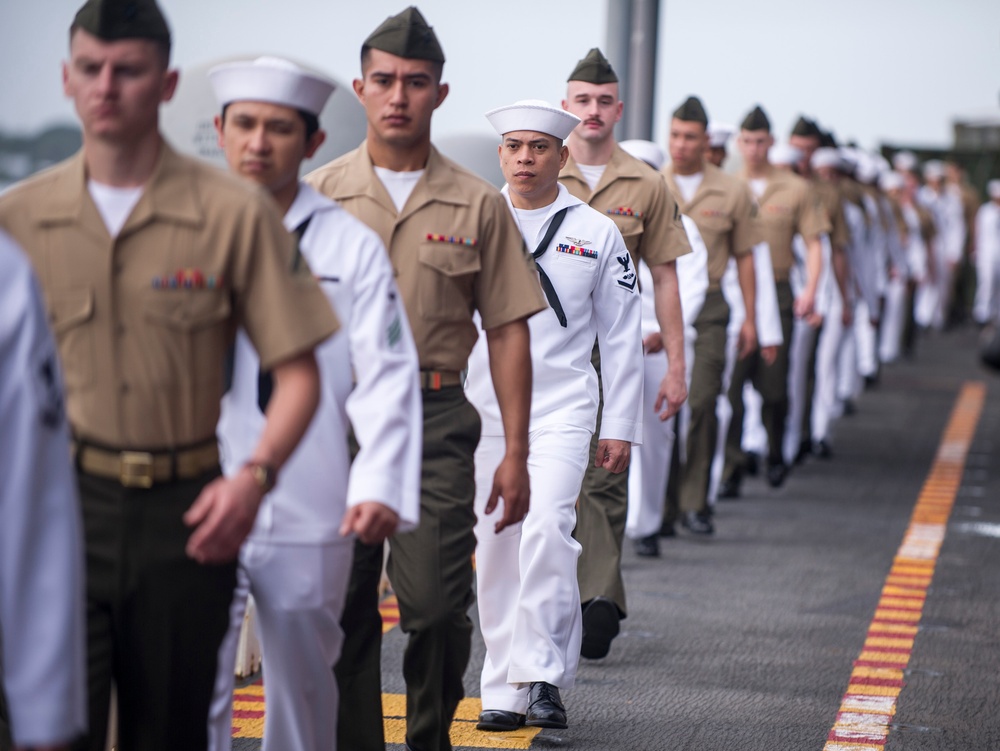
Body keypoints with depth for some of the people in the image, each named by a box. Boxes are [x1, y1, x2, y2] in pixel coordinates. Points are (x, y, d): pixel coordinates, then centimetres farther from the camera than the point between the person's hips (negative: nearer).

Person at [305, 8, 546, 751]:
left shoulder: (478, 206, 4)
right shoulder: (318, 196, 5)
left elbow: (508, 330, 5)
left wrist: (516, 452, 1)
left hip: (435, 418, -1)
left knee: (436, 605, -7)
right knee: (341, 610, 4)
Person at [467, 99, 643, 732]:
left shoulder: (597, 233, 3)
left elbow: (621, 337, 6)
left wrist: (621, 425, 3)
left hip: (562, 407, -2)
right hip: (483, 410, 2)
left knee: (546, 527, -22)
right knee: (495, 548, 5)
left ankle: (545, 677, -15)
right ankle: (505, 690, 14)